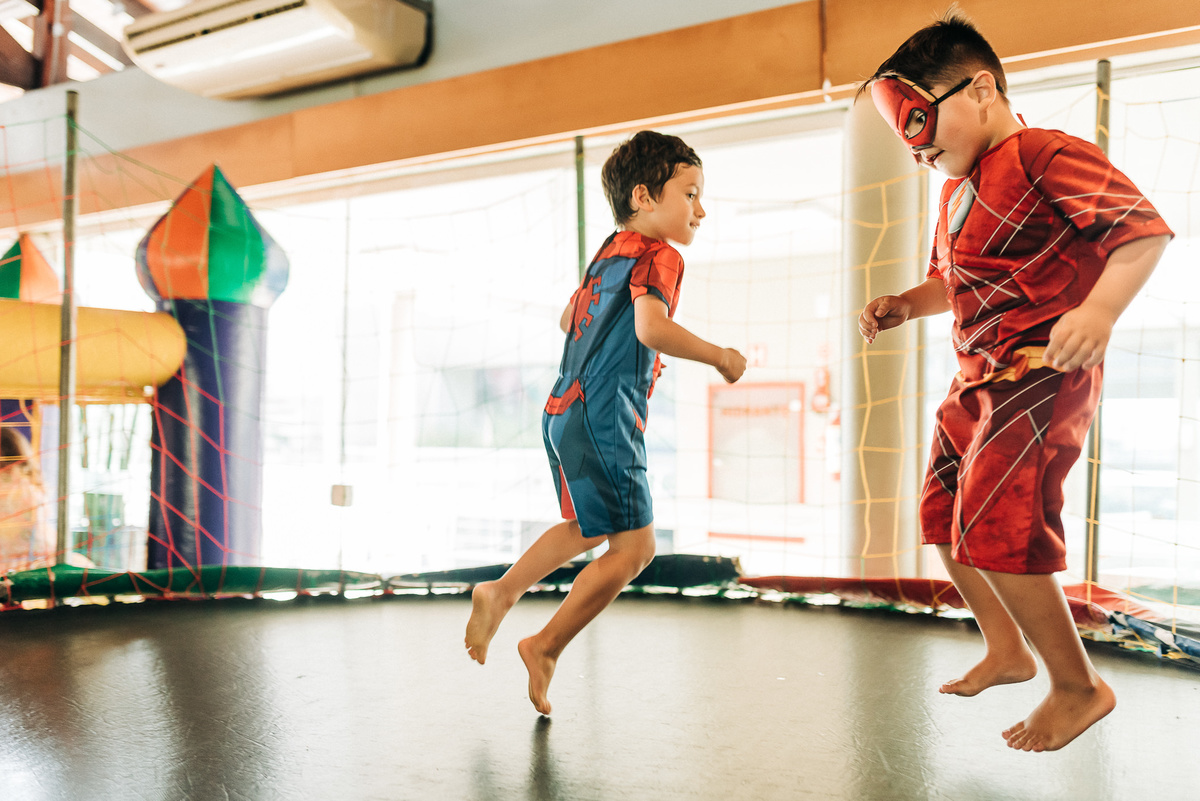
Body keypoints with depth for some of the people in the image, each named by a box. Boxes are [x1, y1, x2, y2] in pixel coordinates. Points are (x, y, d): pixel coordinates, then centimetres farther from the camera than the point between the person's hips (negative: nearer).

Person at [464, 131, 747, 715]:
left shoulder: (608, 250, 17)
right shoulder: (658, 255, -9)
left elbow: (568, 319, 29)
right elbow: (652, 327, -28)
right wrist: (719, 356, -15)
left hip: (564, 410, 10)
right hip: (603, 418, -10)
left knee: (590, 529, 27)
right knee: (632, 547, -2)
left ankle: (500, 594, 32)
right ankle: (546, 646, 6)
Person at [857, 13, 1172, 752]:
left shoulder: (1046, 156, -12)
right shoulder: (958, 191, 16)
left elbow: (1146, 229, -19)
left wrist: (1100, 309, -35)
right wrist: (904, 306, 8)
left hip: (1044, 374, -10)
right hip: (982, 378, 10)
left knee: (994, 527, -16)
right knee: (944, 517, 14)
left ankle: (1079, 686, 5)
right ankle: (1007, 649, 33)